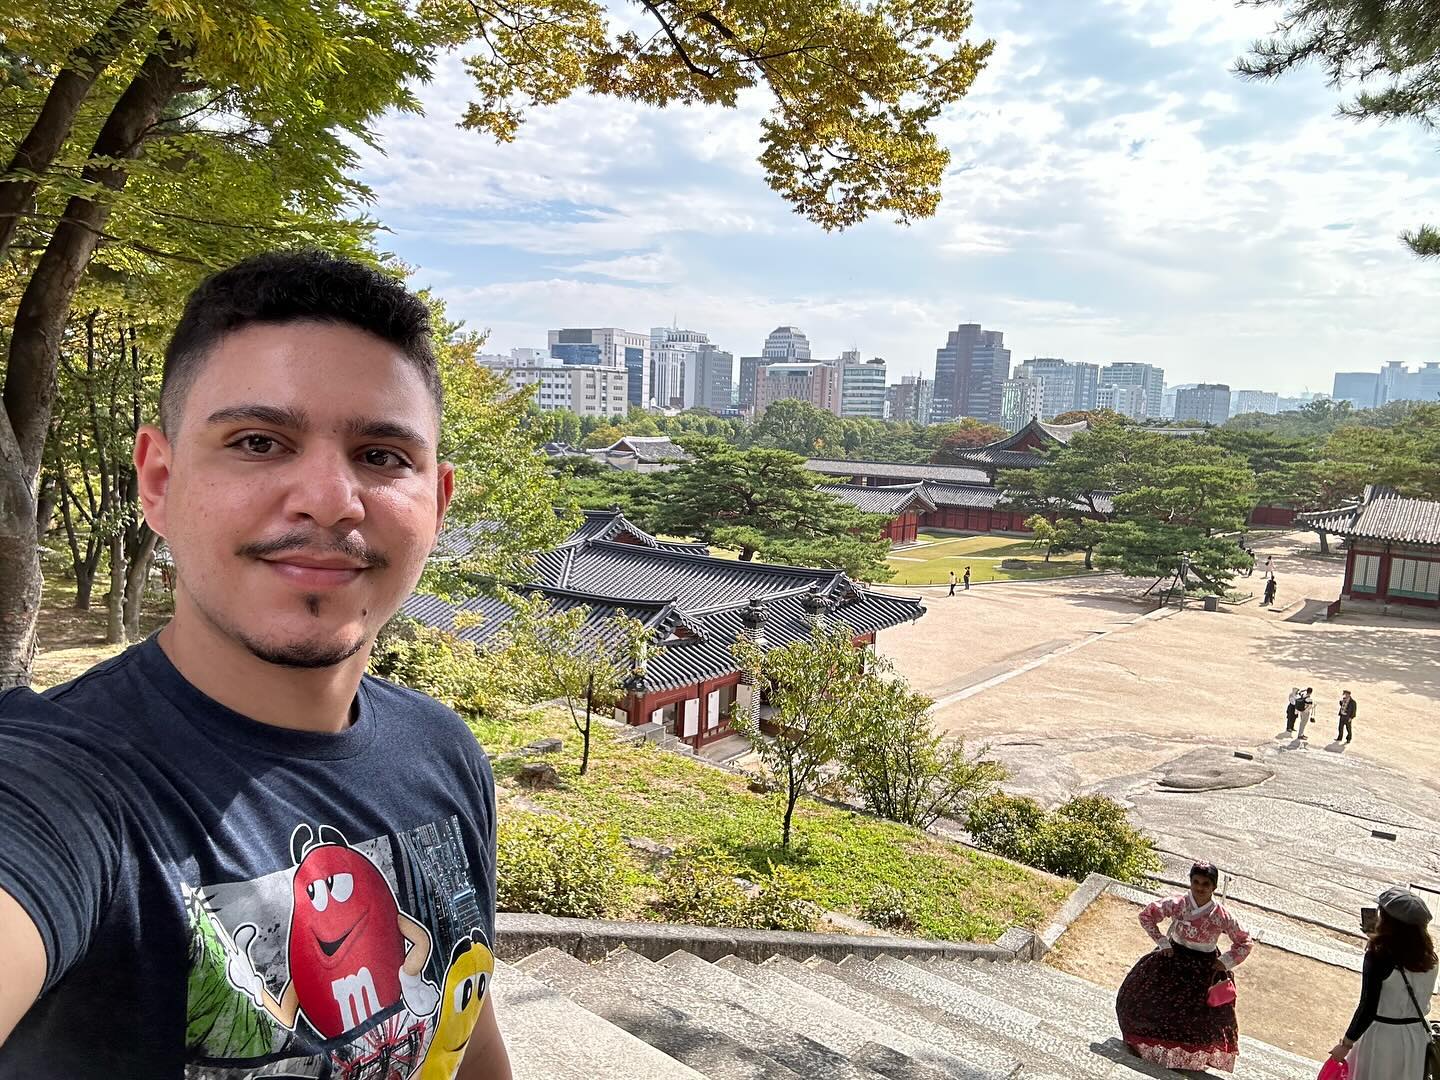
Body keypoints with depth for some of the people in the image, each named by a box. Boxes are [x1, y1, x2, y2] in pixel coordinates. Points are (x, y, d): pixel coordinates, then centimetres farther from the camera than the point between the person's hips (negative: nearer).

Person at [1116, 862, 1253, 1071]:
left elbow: (1245, 943, -2)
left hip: (1205, 970, -1)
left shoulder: (1221, 917, -18)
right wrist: (1162, 942, -7)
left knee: (1204, 1014, 1)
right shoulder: (1177, 905, -17)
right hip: (1173, 959, 1)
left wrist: (1225, 962, -9)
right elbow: (1146, 914, -5)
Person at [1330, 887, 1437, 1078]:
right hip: (1417, 1035, 5)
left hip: (1383, 1036, -5)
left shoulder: (1378, 956, -24)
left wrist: (1346, 1044, -8)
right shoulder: (1427, 955, -7)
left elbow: (1368, 1008, -21)